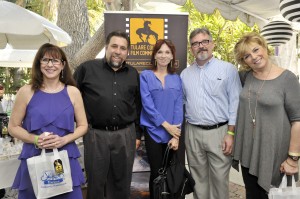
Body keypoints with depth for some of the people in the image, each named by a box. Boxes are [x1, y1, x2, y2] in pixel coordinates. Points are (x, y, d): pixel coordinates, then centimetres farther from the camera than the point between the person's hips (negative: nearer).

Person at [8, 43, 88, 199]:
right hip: (34, 159, 0)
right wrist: (35, 139, -13)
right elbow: (13, 127, 4)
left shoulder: (72, 92, 0)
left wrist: (63, 140, -13)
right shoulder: (26, 92, -1)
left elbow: (83, 126, 4)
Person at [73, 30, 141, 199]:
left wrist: (137, 133, 13)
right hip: (96, 134, -2)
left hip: (126, 135, 3)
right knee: (96, 182, 12)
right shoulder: (87, 68, -3)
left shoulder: (133, 74, 9)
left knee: (122, 183, 15)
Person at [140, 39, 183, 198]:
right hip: (153, 132, -2)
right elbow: (147, 104, -9)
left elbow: (179, 107, 0)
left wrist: (176, 135, -10)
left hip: (173, 132, 2)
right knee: (156, 172, 7)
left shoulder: (176, 79, 7)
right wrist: (166, 125, -14)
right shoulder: (145, 76, -1)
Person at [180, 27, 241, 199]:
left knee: (219, 179, 6)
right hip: (193, 133, 4)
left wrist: (231, 133, -10)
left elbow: (235, 103, -5)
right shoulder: (185, 74, 10)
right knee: (198, 178, 16)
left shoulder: (228, 69, -2)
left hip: (219, 132, -3)